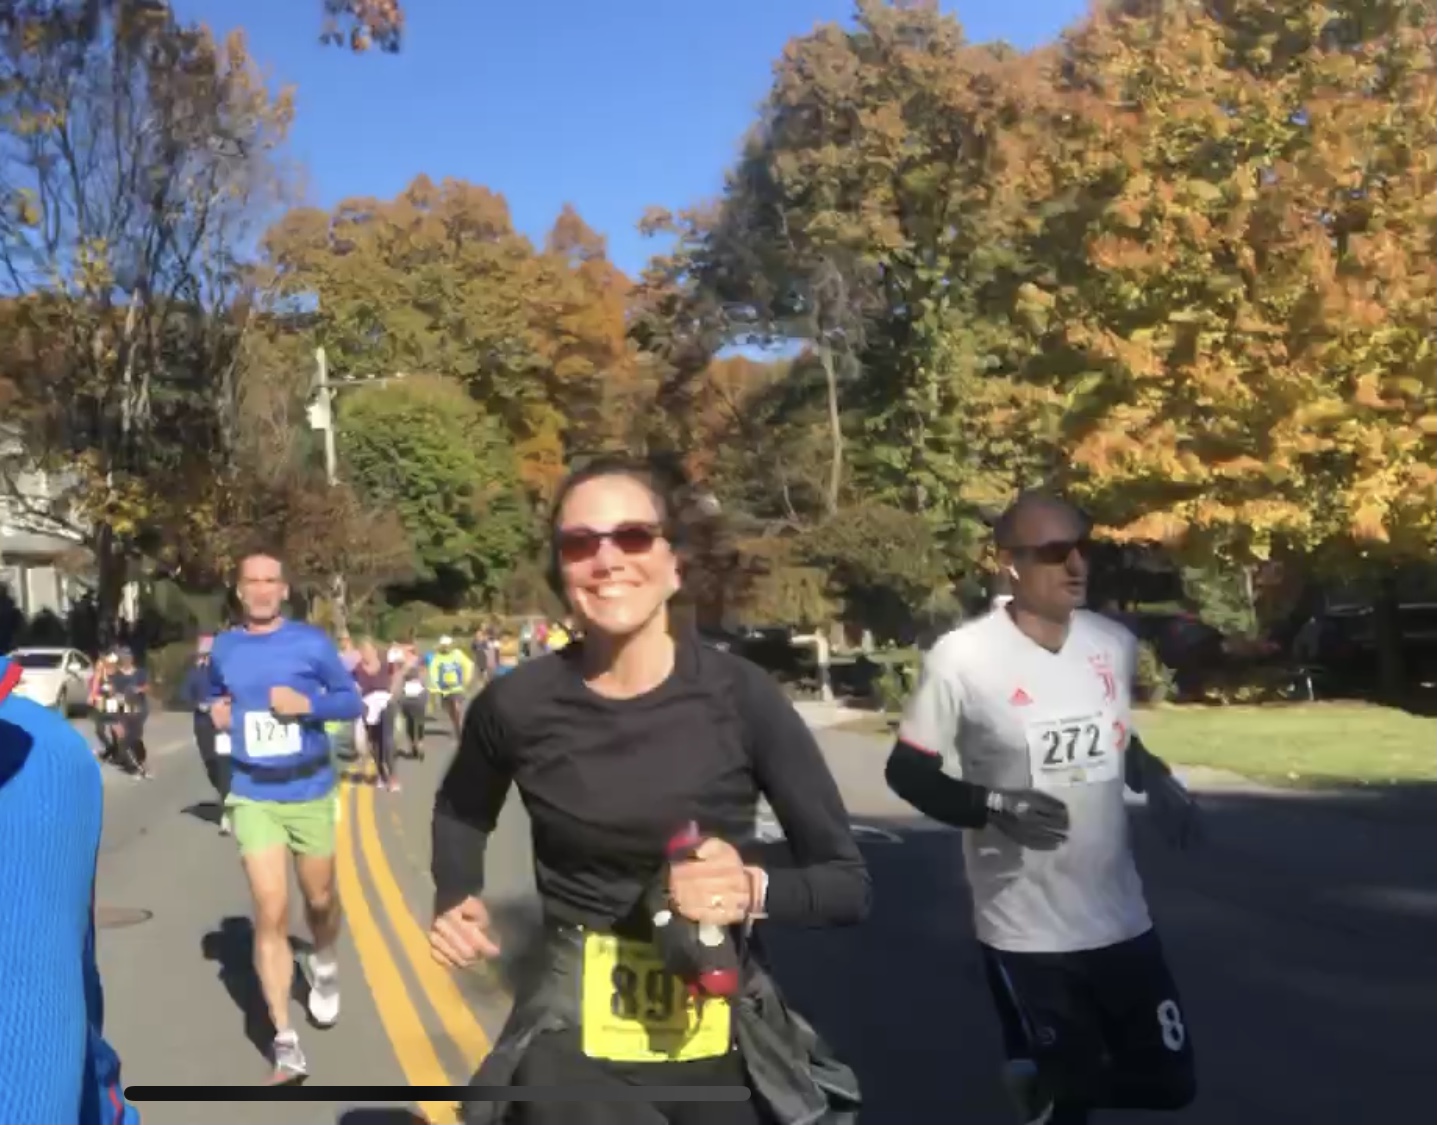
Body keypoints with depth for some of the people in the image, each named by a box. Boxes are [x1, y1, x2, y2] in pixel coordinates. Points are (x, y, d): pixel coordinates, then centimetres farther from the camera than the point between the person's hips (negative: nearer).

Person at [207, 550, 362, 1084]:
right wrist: (216, 713, 1)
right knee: (271, 915, -7)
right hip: (252, 797, 1)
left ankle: (325, 968, 50)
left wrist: (308, 704, -19)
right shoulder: (223, 648, 3)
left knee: (319, 900, 16)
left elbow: (352, 700, -1)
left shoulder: (311, 642, -6)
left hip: (310, 792, -1)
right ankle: (285, 1044, -1)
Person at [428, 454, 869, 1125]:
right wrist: (456, 903, -4)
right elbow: (460, 815, 13)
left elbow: (847, 883, -7)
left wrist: (753, 889, -25)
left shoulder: (739, 696, -13)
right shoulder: (518, 704, -10)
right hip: (572, 1048, 0)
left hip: (725, 1045, 1)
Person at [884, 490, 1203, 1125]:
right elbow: (906, 771, -7)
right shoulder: (962, 658, -16)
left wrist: (1157, 782, 0)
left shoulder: (1116, 644, 1)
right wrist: (994, 807, -23)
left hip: (1120, 916, 5)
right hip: (1025, 929, -5)